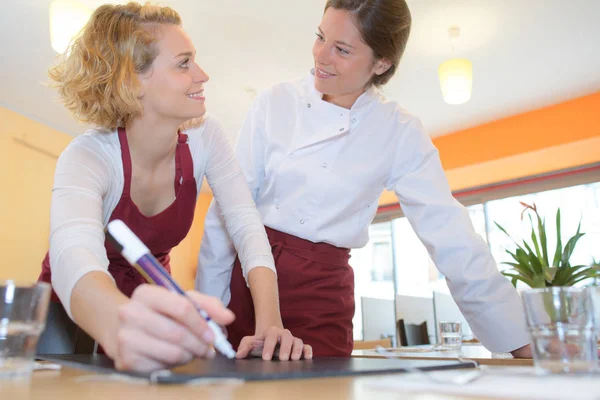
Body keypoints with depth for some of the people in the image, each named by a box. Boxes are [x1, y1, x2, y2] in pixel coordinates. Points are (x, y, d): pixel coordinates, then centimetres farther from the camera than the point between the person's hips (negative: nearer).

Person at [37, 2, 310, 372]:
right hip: (72, 309, -2)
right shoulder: (87, 156, -26)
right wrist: (120, 325, -66)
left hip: (149, 303, 3)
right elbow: (74, 255, -44)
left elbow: (246, 224, -22)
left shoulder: (204, 137, -16)